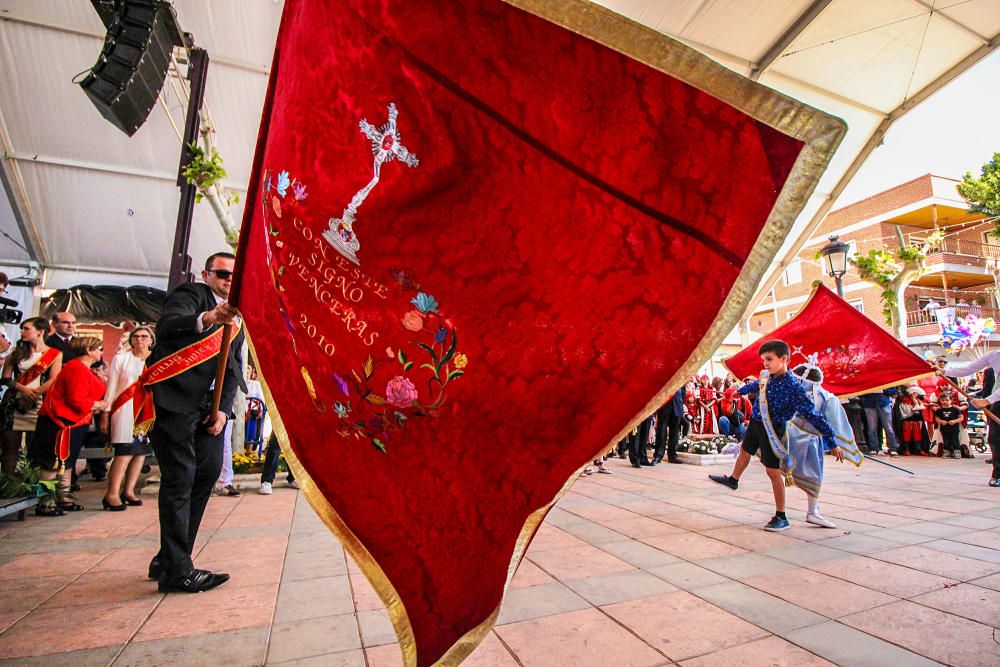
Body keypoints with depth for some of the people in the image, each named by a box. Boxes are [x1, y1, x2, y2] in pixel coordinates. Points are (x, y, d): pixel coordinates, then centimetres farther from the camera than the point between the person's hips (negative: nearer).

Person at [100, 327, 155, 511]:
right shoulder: (120, 358, 7)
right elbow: (111, 387, 5)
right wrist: (105, 413, 0)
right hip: (126, 408, -3)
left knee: (141, 451, 3)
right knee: (126, 451, -13)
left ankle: (128, 490, 11)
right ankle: (112, 494, -9)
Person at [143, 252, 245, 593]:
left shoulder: (236, 317, 19)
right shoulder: (189, 294, -2)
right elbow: (166, 328, -23)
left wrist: (223, 408, 2)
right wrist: (207, 319, -43)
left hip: (208, 406, 7)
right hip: (174, 401, -7)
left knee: (208, 472, 7)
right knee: (179, 479, -8)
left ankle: (168, 560, 20)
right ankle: (176, 570, -1)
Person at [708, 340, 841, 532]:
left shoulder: (793, 388, -27)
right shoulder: (765, 377, -8)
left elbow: (814, 416, -24)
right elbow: (754, 385, 18)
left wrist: (832, 443, -21)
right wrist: (740, 390, 38)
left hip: (772, 430, -7)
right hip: (755, 423, 7)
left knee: (773, 471, -2)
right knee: (745, 451, 27)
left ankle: (781, 517, 11)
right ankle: (733, 480, 55)